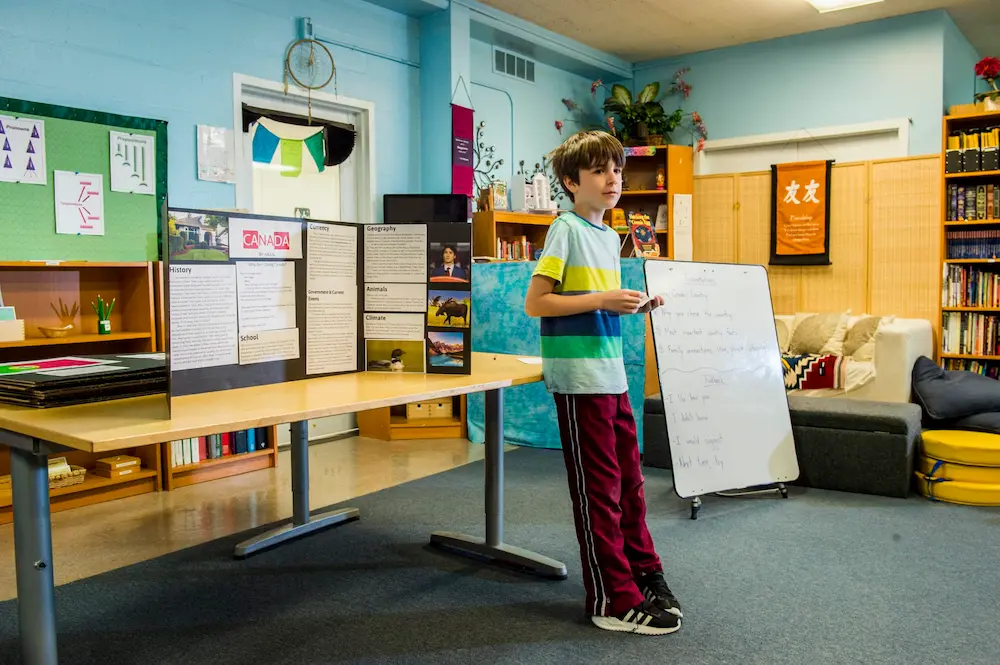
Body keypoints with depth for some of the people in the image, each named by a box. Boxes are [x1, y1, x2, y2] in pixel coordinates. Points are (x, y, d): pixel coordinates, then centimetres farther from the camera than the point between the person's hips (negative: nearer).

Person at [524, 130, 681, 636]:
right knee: (598, 489, 1)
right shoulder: (567, 229, -9)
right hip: (580, 378, -8)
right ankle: (614, 602, 12)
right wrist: (602, 299, -19)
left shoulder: (610, 236, 15)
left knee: (628, 481, 16)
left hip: (612, 374, 8)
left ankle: (643, 575, 31)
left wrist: (634, 306, 6)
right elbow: (535, 302, -14)